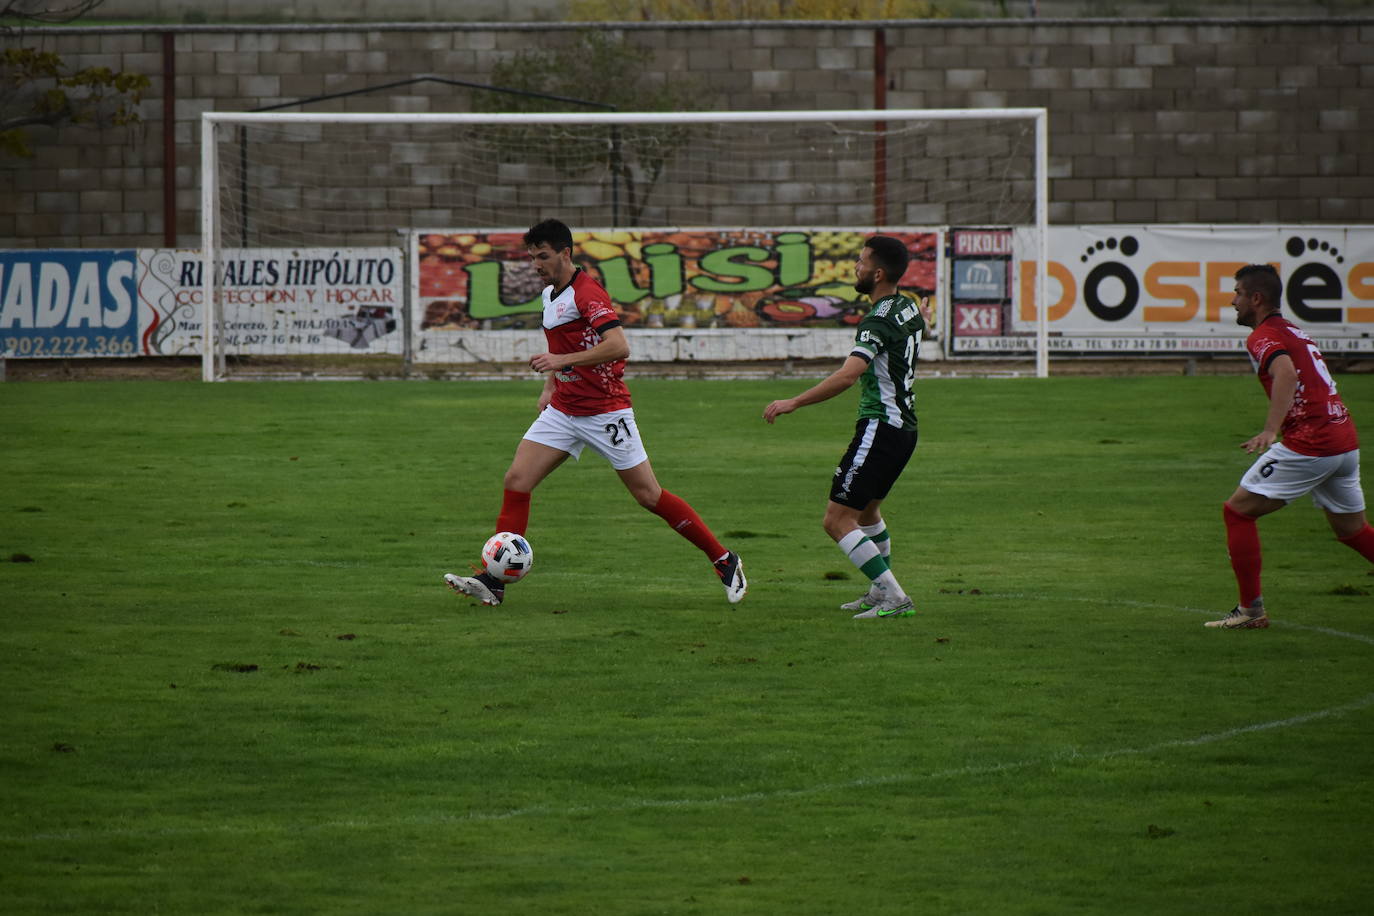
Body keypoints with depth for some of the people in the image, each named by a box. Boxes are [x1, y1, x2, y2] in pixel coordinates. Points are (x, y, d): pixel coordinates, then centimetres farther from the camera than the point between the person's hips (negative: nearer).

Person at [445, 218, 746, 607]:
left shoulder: (586, 293, -18)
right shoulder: (550, 294, 11)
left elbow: (619, 346, -31)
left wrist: (562, 360, -34)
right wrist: (550, 387, 16)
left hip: (605, 411, -8)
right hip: (563, 410, 8)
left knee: (649, 495, -3)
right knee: (516, 480, -6)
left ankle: (725, 562, 11)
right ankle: (492, 582, -8)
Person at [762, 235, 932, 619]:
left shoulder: (879, 321, -20)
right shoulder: (909, 309, 8)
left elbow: (847, 375, -34)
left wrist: (793, 402, -34)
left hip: (880, 427, -10)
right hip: (905, 426, 10)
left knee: (837, 521, -11)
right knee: (867, 510, 30)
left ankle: (895, 598, -16)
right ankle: (881, 592, 39)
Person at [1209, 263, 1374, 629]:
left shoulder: (1263, 336, -7)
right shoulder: (1293, 330, 21)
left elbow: (1286, 372, -28)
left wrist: (1270, 430, -38)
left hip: (1308, 447, -9)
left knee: (1238, 510, -1)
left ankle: (1251, 610, -2)